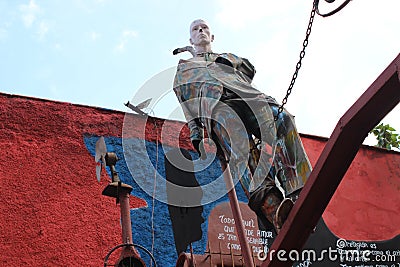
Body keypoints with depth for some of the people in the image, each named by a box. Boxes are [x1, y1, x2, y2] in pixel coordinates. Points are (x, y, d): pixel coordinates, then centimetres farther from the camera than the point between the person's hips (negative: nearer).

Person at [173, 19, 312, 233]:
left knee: (282, 119, -32)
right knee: (237, 132, -39)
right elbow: (185, 102, 19)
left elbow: (249, 69, 24)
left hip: (245, 95, 3)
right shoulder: (184, 67, 37)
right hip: (212, 102, -3)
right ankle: (270, 205, -57)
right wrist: (195, 132, 4)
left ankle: (299, 196, -45)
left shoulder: (228, 57, 44)